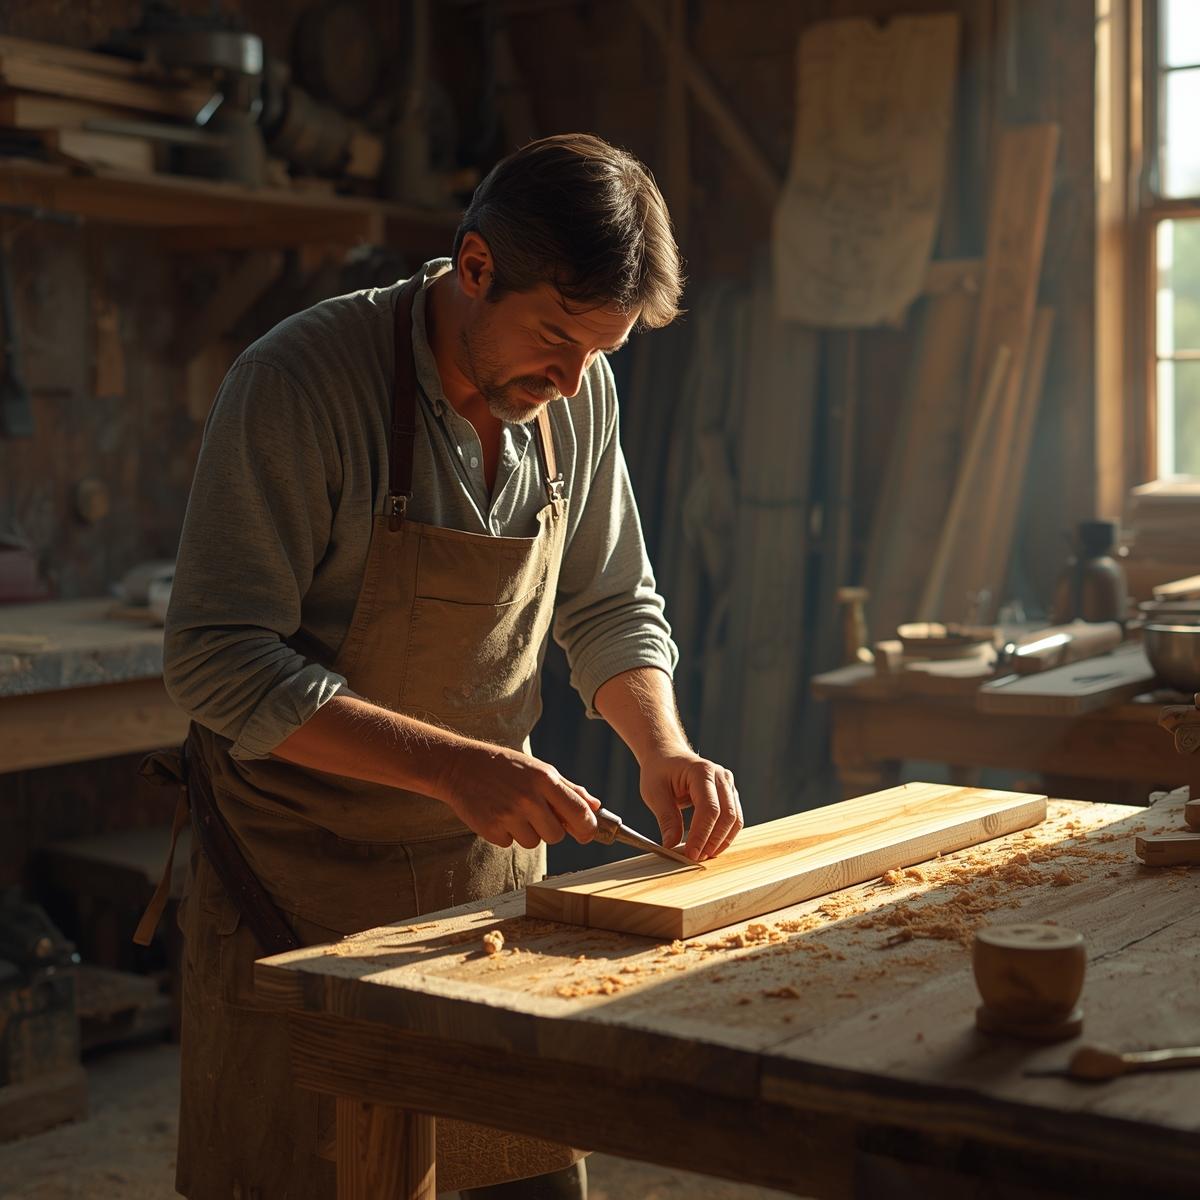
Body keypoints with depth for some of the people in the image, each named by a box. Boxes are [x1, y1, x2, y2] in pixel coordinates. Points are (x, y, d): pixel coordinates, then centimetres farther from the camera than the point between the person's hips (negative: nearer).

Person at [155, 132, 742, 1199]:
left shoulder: (580, 393, -2)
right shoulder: (297, 381, -20)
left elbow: (610, 608, 11)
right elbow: (220, 664, -22)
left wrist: (663, 746, -8)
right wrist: (453, 765, -28)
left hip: (494, 855, 5)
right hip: (305, 868, -5)